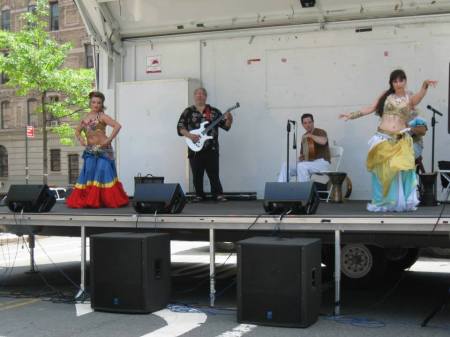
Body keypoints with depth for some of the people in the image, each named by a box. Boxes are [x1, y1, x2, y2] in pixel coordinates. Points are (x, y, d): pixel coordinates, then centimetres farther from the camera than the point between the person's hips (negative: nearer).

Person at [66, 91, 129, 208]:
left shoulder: (102, 116, -6)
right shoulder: (85, 118, 12)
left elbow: (117, 126, -17)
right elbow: (77, 130, 26)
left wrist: (109, 139, -18)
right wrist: (80, 139, 6)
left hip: (103, 150, -6)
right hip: (90, 151, 6)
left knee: (103, 174, -9)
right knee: (88, 174, 4)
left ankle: (110, 200, -1)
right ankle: (88, 200, 11)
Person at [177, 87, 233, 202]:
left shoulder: (214, 111, 8)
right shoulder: (188, 112, 7)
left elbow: (225, 126, 7)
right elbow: (180, 127, 1)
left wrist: (229, 120, -15)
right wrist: (189, 135, -15)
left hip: (211, 149, 0)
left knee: (214, 174, -1)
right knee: (197, 174, 5)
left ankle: (218, 194, 7)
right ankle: (199, 195, 15)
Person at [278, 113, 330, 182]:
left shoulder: (320, 132, -4)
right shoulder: (304, 137, 16)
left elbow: (323, 141, -30)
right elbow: (302, 154, 25)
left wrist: (311, 136, -18)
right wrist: (300, 158, 2)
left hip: (322, 162, -7)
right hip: (308, 163, 7)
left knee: (301, 166, -35)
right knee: (285, 166, -11)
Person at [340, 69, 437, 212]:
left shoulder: (410, 97, 5)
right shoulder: (386, 95, 9)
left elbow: (418, 97, -17)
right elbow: (371, 108, 10)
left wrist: (425, 85, -37)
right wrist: (352, 114, 5)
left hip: (401, 140, -1)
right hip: (383, 138, 2)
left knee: (401, 169, -14)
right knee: (382, 170, 4)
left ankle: (401, 202, -1)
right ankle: (382, 202, 13)